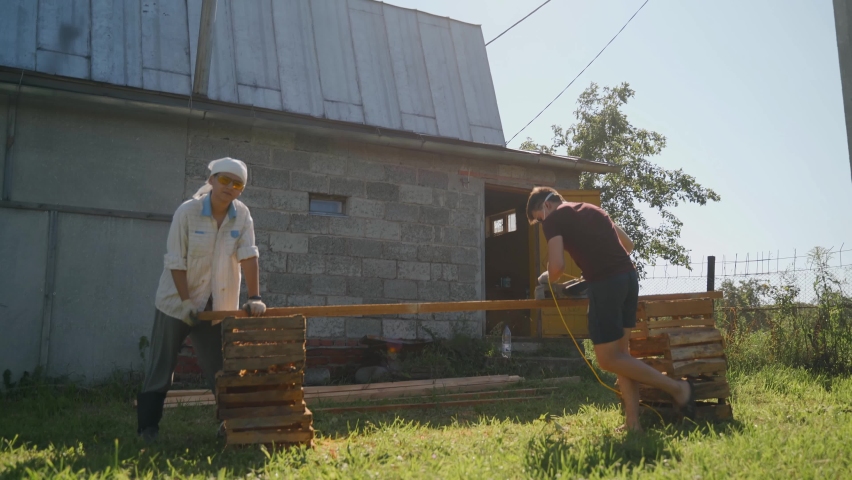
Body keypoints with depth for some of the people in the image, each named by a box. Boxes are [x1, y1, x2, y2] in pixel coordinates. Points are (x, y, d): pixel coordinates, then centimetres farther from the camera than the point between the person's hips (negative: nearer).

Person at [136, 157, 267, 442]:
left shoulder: (242, 215, -4)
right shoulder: (188, 211, -13)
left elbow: (248, 255, -11)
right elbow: (175, 261, -14)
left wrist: (255, 297, -19)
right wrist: (185, 301, -18)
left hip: (216, 305, 3)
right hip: (177, 300, -3)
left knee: (220, 368, 8)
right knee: (161, 366, 4)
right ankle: (148, 426, 13)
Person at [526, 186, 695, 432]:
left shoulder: (554, 219, 1)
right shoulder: (592, 209, 24)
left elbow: (557, 266, -10)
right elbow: (628, 244, 29)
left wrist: (547, 279, 11)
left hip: (605, 284, -8)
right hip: (629, 276, 8)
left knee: (608, 359, 0)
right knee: (620, 352, 12)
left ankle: (676, 387, 2)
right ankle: (632, 422, 11)